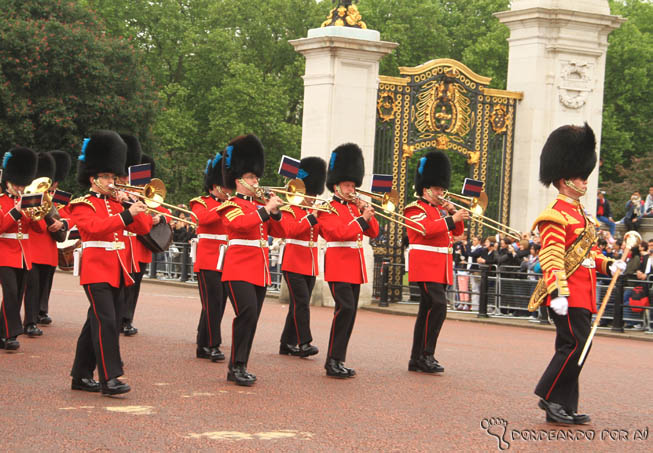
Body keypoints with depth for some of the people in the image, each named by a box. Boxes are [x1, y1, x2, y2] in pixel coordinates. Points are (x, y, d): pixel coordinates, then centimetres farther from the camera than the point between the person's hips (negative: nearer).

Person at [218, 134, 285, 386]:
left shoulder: (259, 204, 18)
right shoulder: (231, 205, -3)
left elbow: (280, 232, 12)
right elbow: (241, 224, -23)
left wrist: (275, 211, -3)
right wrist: (265, 210, -24)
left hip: (260, 270, 7)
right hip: (239, 268, -7)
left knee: (251, 317, 6)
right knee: (247, 312, -20)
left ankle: (239, 368, 12)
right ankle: (237, 366, -14)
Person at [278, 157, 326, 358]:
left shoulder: (315, 212, 16)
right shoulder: (289, 210, -3)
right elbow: (291, 229, -21)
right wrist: (312, 218, -25)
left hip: (310, 265, 7)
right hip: (294, 264, -7)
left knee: (298, 305, 8)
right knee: (301, 302, -15)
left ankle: (287, 343, 14)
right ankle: (304, 343, -18)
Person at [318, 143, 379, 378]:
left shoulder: (354, 207, 17)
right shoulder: (328, 208, -5)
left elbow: (374, 233, 14)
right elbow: (340, 232, -19)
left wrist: (367, 211, 0)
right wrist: (362, 219, -15)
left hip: (355, 266, 8)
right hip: (339, 264, -8)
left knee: (349, 311, 6)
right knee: (345, 308, -18)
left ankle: (338, 361, 12)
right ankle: (333, 361, -15)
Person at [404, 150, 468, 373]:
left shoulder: (441, 208, 20)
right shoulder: (416, 209, -5)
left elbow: (457, 232, 17)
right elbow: (427, 229, -22)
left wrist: (453, 212, 1)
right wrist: (451, 219, -23)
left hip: (441, 268, 9)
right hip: (425, 266, -9)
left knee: (427, 311, 9)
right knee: (438, 306, -19)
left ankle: (417, 359, 13)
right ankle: (427, 355, -15)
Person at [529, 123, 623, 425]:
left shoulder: (580, 214, 19)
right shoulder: (557, 214, -10)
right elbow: (551, 256, -19)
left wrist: (607, 265, 6)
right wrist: (558, 292, -27)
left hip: (582, 294, 10)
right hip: (567, 293, -10)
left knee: (573, 348, 9)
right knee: (575, 345, -13)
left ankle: (563, 409, 13)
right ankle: (550, 397, -2)